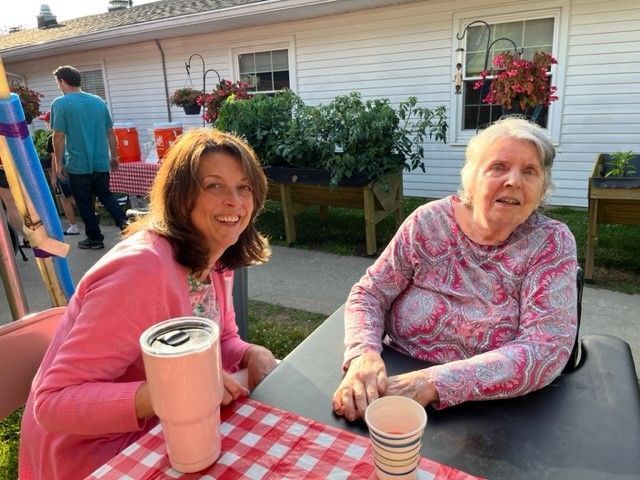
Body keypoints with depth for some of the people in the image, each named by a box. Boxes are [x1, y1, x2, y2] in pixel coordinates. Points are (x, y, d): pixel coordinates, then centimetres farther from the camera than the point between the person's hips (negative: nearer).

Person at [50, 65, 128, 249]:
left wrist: (59, 163, -1)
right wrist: (114, 156, 18)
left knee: (85, 203, 9)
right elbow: (110, 132, 9)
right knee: (105, 195, 19)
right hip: (101, 162, 4)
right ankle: (124, 222, -2)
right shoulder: (98, 101, 6)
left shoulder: (60, 104, -8)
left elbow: (59, 137, -10)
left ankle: (95, 238, 18)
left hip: (78, 164, -4)